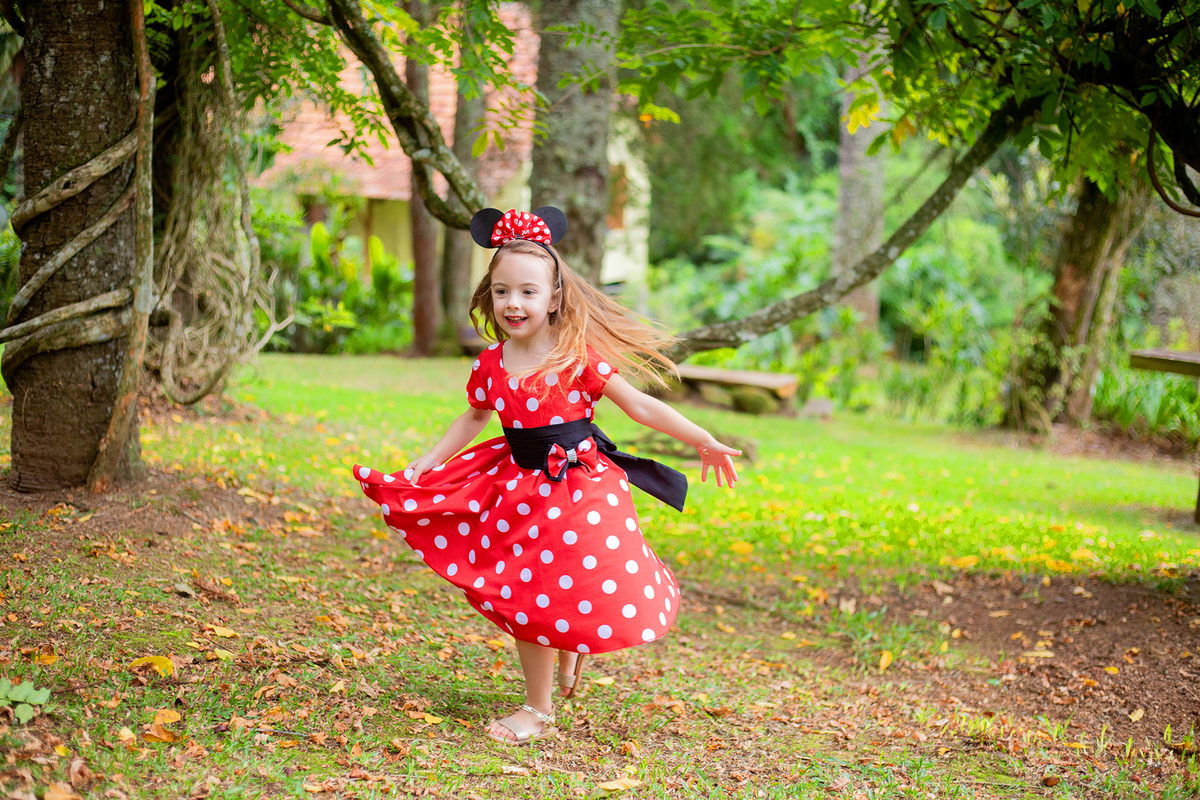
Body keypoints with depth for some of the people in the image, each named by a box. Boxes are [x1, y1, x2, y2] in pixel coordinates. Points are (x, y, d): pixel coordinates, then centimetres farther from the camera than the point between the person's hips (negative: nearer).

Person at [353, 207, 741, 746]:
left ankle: (574, 648, 31)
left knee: (575, 597, -2)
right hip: (522, 488, 4)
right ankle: (538, 708, 26)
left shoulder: (580, 359, -15)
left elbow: (640, 406, -9)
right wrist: (424, 465, 15)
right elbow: (473, 418, 16)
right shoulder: (490, 364, -2)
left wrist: (706, 443, -10)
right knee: (524, 600, 9)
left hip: (580, 488, -4)